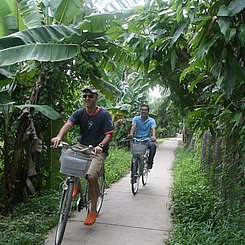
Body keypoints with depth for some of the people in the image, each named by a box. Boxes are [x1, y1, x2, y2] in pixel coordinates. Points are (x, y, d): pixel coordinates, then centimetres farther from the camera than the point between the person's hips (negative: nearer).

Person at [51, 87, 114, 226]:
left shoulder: (104, 114, -8)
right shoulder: (80, 113, 0)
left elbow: (109, 135, -13)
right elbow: (68, 124, -17)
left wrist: (100, 146, -33)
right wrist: (59, 137, -37)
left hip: (98, 150, -4)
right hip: (82, 146, 4)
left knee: (91, 176, -24)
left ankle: (93, 211, -3)